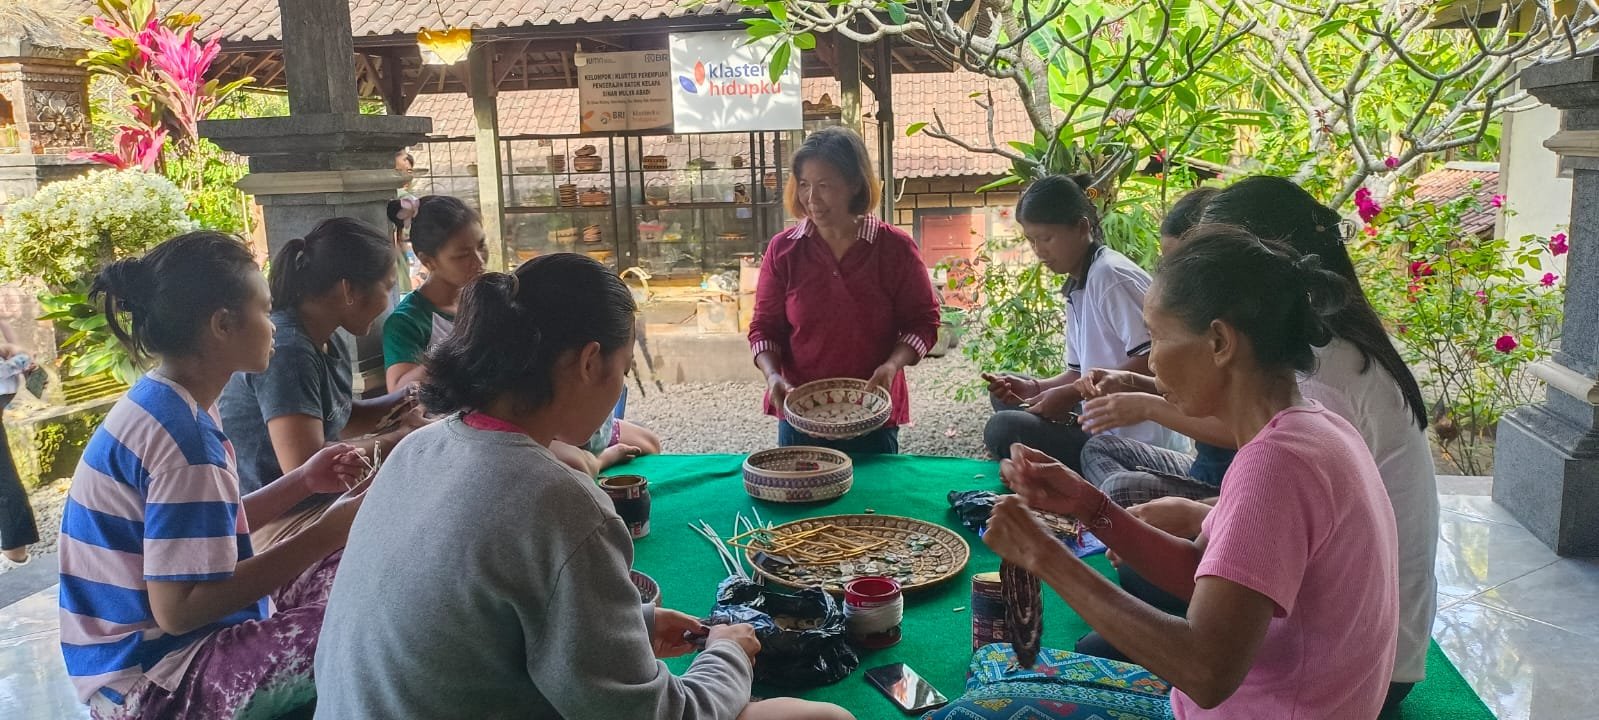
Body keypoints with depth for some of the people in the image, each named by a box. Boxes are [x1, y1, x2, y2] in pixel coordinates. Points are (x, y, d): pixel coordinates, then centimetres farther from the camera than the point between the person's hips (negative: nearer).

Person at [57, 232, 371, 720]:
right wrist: (328, 531, -24)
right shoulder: (181, 436, -24)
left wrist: (303, 482, 2)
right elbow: (180, 608, -26)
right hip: (153, 681, -10)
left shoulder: (162, 405, 4)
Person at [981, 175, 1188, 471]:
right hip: (1105, 428, 10)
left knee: (1003, 429, -22)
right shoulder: (1077, 288, 12)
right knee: (1007, 398, 18)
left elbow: (1151, 361, -22)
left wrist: (1073, 394, -20)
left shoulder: (1110, 275, -16)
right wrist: (1034, 388, -2)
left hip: (1139, 445, -10)